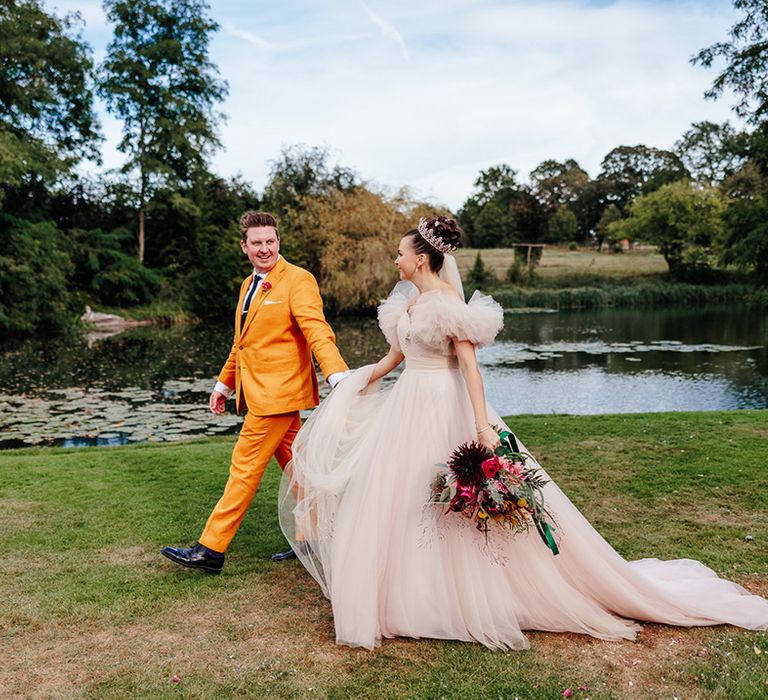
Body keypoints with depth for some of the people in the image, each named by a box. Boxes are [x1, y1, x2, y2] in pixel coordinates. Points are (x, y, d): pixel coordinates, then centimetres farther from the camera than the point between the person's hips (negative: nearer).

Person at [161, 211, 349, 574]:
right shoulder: (249, 285, 16)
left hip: (275, 393, -9)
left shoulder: (298, 280, -11)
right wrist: (225, 383, 27)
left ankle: (210, 550, 7)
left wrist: (338, 377, -36)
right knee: (294, 466, 16)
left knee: (244, 468, -3)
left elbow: (317, 331, -23)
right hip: (259, 391, 9)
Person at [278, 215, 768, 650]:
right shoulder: (407, 301, 9)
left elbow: (469, 366, -22)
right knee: (391, 499, 15)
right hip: (406, 405, 9)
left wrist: (482, 426, -29)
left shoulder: (447, 303, -17)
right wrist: (360, 386, 31)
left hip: (443, 410, -9)